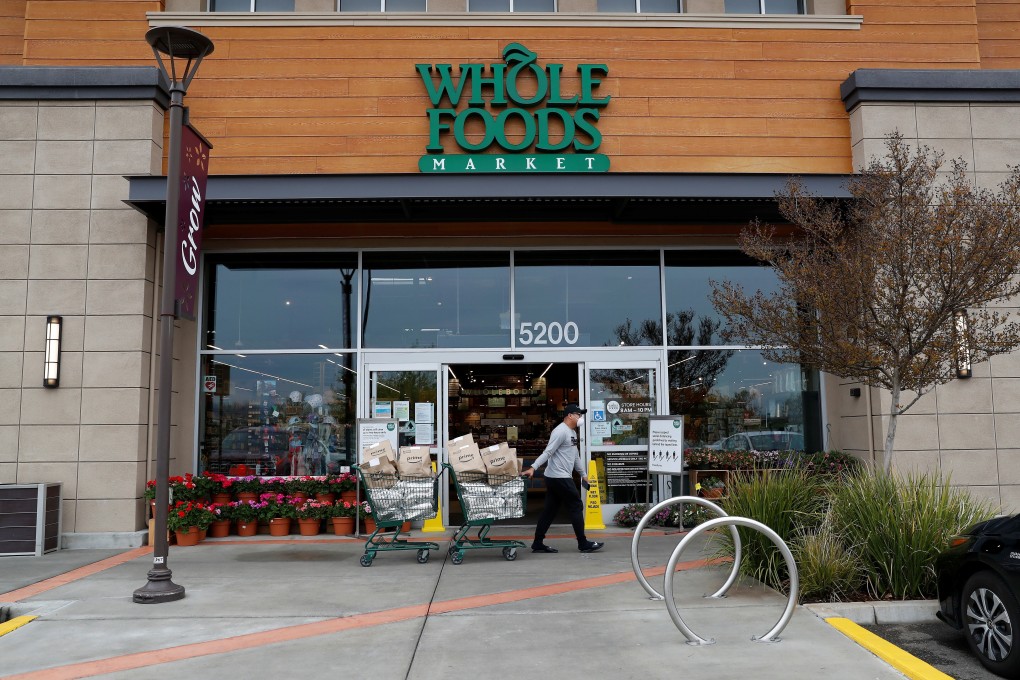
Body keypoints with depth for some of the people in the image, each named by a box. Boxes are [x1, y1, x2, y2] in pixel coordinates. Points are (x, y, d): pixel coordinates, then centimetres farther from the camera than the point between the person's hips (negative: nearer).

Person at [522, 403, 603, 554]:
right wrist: (533, 468, -30)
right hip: (559, 478, -10)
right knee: (576, 507, -2)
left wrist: (583, 474, 30)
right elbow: (548, 452, -21)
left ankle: (538, 543, 11)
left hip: (554, 479, 10)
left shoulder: (572, 432, 17)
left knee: (550, 510, 9)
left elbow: (575, 456, 26)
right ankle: (583, 543, 6)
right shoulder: (561, 431, -15)